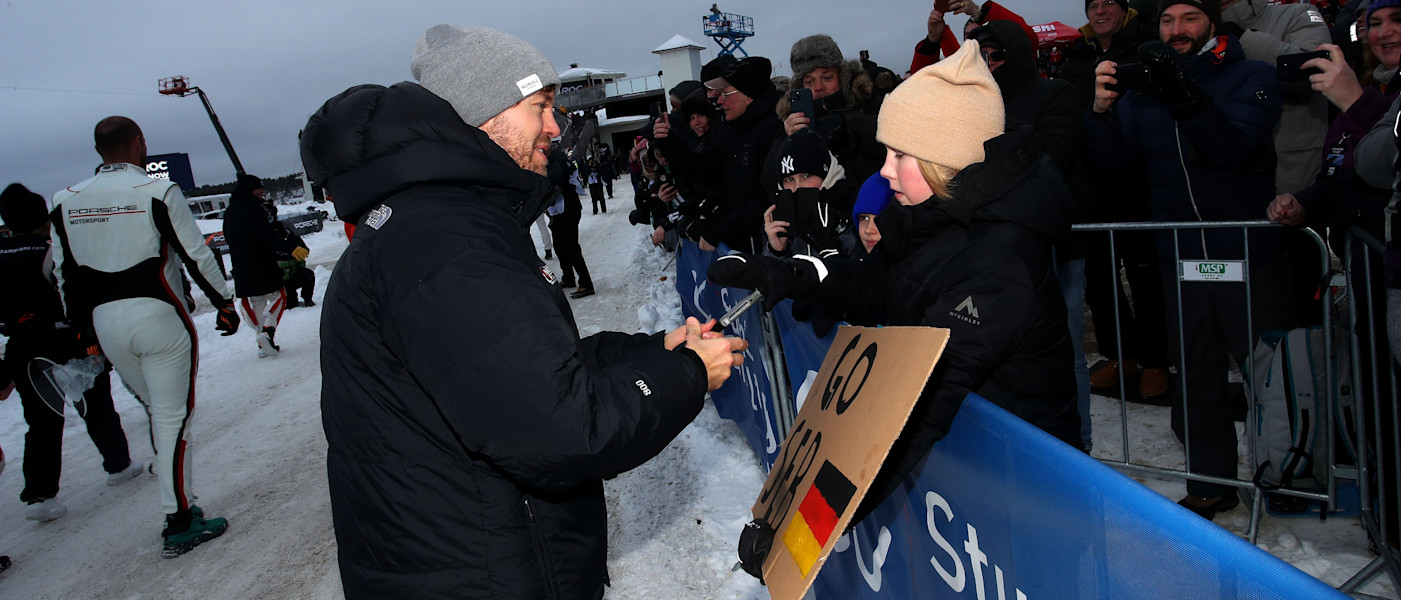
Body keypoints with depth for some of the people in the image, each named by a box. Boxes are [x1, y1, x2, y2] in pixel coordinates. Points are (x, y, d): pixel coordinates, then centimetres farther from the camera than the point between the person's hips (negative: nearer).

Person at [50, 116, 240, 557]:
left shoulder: (65, 201, 7)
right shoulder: (157, 192, -9)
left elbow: (64, 273, 12)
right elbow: (196, 255, -8)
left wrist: (83, 328, 20)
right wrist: (224, 303, 3)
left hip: (106, 323, 6)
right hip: (159, 318, -5)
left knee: (157, 409, 19)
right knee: (173, 416, 0)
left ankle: (178, 505, 22)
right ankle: (179, 526, 5)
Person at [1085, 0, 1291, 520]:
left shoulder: (1252, 78, -4)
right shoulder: (1145, 89, 7)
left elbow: (1234, 147, -22)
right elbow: (1111, 157, -1)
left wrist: (1182, 93, -37)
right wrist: (1102, 109, -21)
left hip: (1249, 257, -3)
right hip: (1180, 259, 3)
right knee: (1197, 380, 12)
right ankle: (1211, 485, 26)